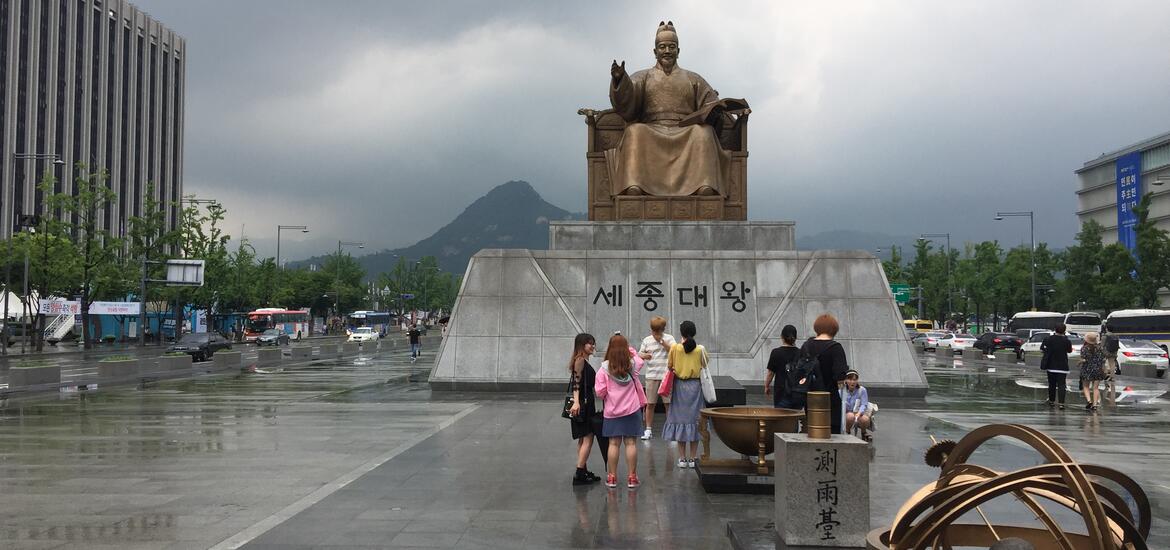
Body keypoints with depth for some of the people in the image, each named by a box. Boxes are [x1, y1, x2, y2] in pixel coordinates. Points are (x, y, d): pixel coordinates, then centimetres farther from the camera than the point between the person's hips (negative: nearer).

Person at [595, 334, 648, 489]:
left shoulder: (604, 369, -9)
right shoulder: (632, 365, -3)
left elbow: (599, 392, -9)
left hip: (612, 412, -1)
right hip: (632, 410, 1)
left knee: (614, 443, 4)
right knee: (631, 443, 3)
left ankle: (612, 477, 9)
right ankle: (632, 477, 5)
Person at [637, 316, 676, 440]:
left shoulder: (669, 338, 3)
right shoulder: (647, 340, 9)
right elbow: (639, 353, 10)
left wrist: (662, 341, -14)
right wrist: (644, 355, -13)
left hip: (666, 375, -2)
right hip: (651, 375, 2)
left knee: (668, 403, 0)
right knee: (650, 404, 4)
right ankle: (648, 430, 10)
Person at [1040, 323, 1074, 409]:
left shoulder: (1049, 339, -6)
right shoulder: (1066, 341, -9)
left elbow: (1042, 350, -1)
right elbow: (1070, 350, 7)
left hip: (1051, 366, 2)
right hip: (1062, 366, -2)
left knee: (1052, 384, 15)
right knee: (1061, 385, -4)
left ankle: (1051, 401, 26)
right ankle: (1061, 403, -15)